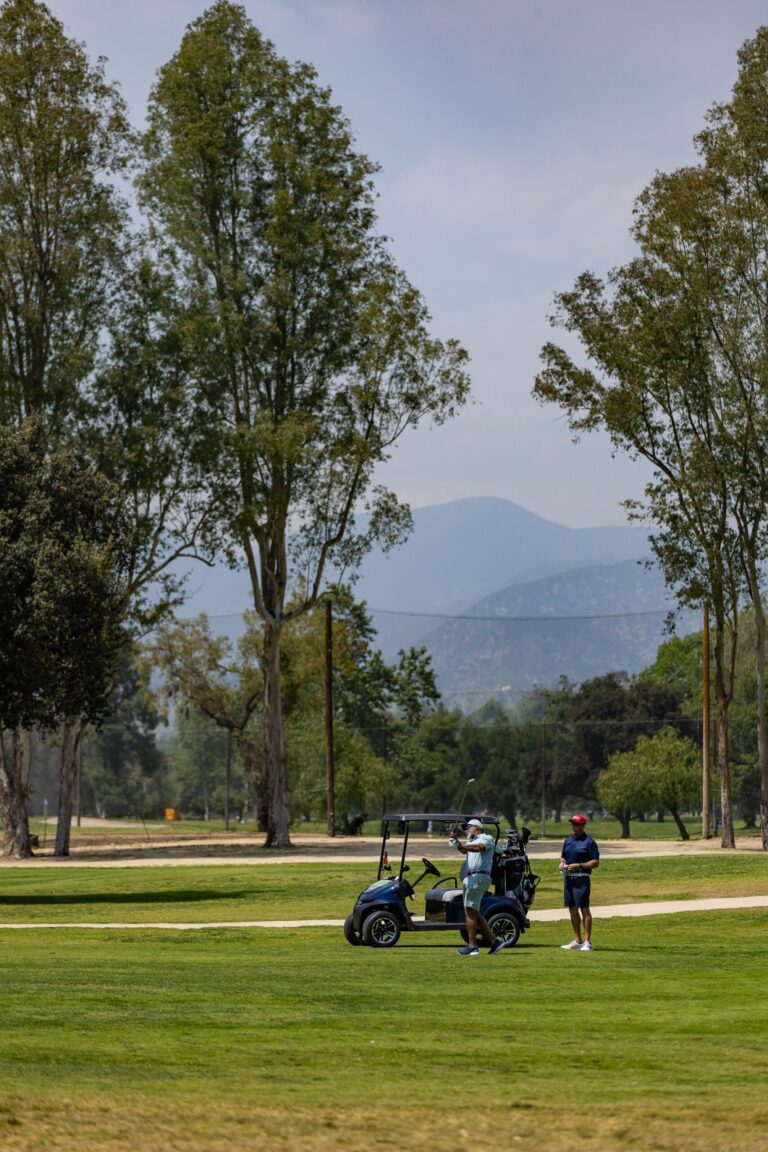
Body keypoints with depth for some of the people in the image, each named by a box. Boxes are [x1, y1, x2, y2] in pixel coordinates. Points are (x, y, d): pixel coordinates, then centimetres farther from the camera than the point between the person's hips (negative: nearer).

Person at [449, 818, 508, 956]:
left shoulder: (487, 838, 2)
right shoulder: (472, 842, 27)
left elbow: (479, 847, -20)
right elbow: (464, 849, 6)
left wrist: (461, 846, -33)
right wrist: (456, 842, -15)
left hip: (478, 876, -9)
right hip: (470, 879, 9)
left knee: (470, 911, -11)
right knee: (474, 913, 10)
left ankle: (472, 946, -11)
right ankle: (494, 941, 11)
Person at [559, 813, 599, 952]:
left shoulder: (588, 842, -7)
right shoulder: (568, 840, 16)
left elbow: (595, 862, -10)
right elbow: (563, 856, 27)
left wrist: (578, 865, -18)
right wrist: (562, 863, 4)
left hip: (581, 878, -8)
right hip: (568, 877, 8)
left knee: (584, 909, -9)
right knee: (572, 909, 11)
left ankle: (587, 942, -8)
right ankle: (577, 941, 19)